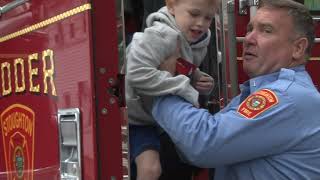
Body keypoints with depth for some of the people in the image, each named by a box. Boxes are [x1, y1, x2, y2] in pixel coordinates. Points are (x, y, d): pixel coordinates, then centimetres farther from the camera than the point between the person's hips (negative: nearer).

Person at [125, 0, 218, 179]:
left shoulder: (198, 43, -1)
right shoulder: (161, 35, -29)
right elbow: (137, 73, -40)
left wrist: (198, 80, -8)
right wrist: (186, 89, -35)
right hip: (135, 116, -9)